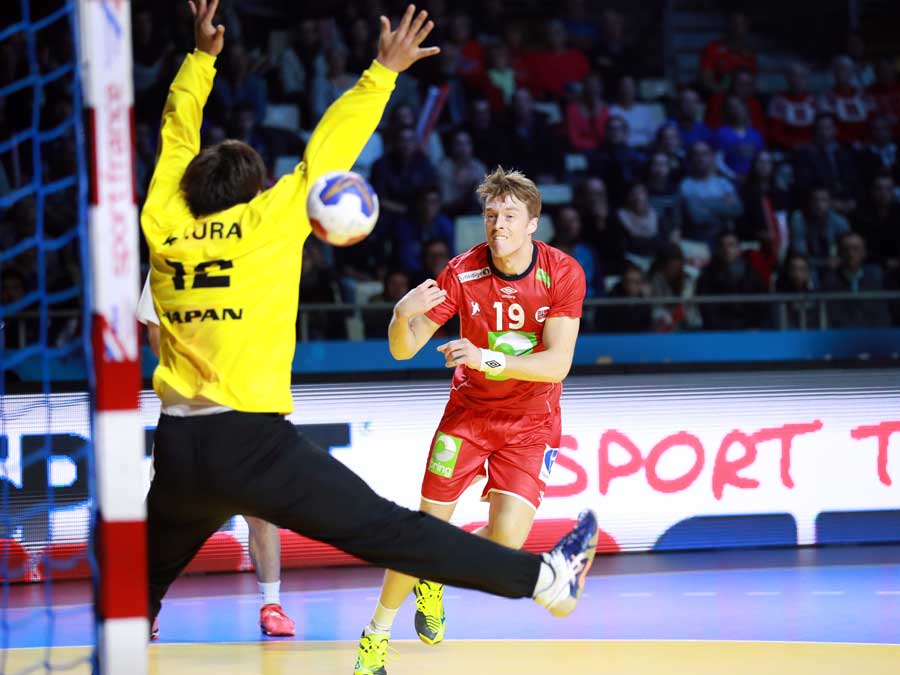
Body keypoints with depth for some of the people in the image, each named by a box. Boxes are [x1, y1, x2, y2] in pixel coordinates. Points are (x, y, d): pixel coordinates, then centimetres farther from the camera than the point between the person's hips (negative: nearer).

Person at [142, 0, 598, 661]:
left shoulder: (162, 228, 10)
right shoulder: (267, 221, 1)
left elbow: (177, 139, 23)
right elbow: (326, 152, 7)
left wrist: (202, 57, 33)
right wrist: (383, 73, 16)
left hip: (176, 450, 4)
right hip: (254, 443, -4)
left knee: (144, 579, 22)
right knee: (388, 530, -4)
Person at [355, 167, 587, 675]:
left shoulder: (563, 273, -17)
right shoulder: (462, 273, -15)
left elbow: (557, 364, -25)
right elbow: (403, 350, -14)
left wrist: (490, 359, -40)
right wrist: (403, 316, -38)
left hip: (531, 422, 0)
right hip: (469, 411, 0)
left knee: (507, 538, -16)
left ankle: (433, 582, 16)